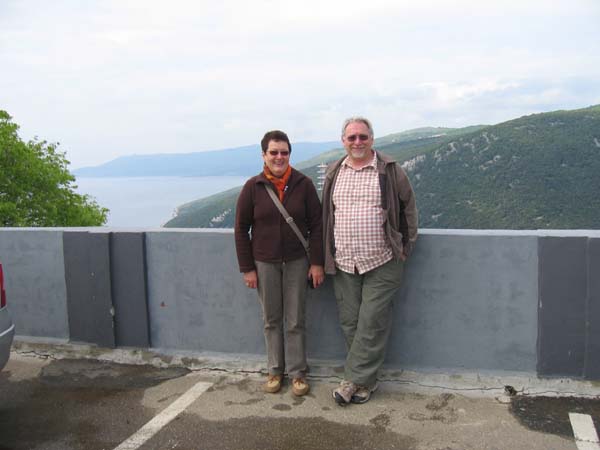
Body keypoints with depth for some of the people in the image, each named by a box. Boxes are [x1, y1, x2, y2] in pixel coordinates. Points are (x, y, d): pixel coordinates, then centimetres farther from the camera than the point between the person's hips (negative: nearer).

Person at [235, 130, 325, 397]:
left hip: (296, 262, 0)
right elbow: (241, 229, 0)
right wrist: (247, 268, -2)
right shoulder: (253, 187, -5)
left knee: (295, 321, 6)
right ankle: (275, 370, 25)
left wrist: (316, 263, -5)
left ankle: (297, 372, 19)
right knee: (271, 320, 10)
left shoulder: (303, 184, -4)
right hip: (264, 263, 0)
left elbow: (316, 225, -1)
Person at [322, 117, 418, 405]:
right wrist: (327, 257, 15)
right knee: (350, 324, 6)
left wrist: (405, 247, 5)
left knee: (371, 325, -4)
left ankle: (353, 380, 8)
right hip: (343, 265, 4)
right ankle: (365, 382, 19)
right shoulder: (333, 173, 10)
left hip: (381, 263, -4)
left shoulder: (390, 171, -1)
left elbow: (408, 208, 7)